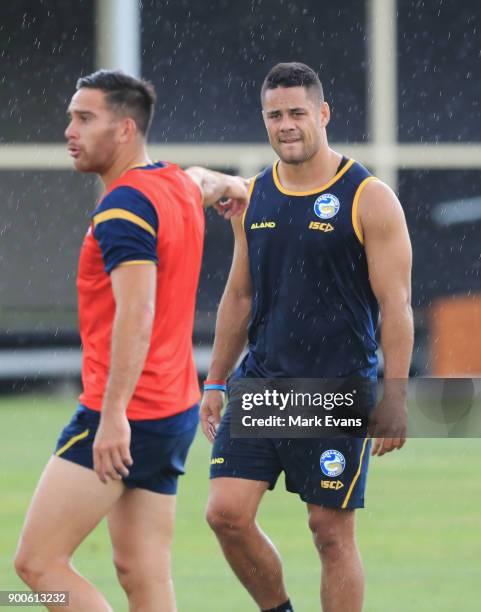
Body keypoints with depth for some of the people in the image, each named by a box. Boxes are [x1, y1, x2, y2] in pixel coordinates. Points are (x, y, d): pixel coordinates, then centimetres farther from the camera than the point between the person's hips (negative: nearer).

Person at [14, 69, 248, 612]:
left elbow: (136, 315, -26)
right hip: (175, 412, 10)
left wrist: (114, 413, -31)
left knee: (36, 562, -8)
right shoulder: (178, 186, 10)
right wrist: (233, 186, 53)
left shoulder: (123, 206, -16)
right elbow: (203, 181, 37)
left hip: (123, 420, -10)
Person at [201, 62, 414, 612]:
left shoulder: (368, 200, -7)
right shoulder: (253, 198, 9)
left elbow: (395, 305, -8)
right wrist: (215, 383, 16)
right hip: (261, 381, 5)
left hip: (339, 388, -5)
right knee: (226, 512, -6)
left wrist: (394, 399, -14)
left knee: (331, 531, 0)